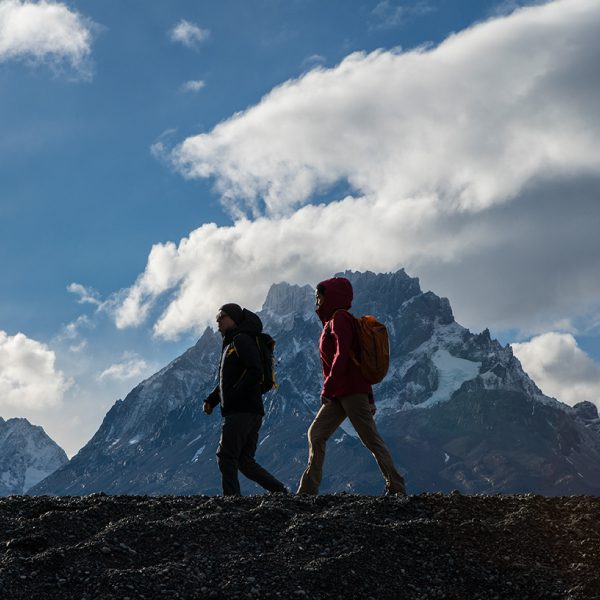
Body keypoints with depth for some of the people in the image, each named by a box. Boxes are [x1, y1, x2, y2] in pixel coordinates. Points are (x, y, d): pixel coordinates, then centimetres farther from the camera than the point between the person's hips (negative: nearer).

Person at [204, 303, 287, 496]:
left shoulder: (242, 340, -6)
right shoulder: (229, 345, 24)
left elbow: (255, 372, -19)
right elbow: (226, 381, 27)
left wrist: (232, 397, -20)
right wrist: (211, 400, 11)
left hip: (243, 411, -10)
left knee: (226, 456, -9)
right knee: (245, 462, 8)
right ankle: (281, 492, 5)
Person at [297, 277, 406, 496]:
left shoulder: (340, 319, -8)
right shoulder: (331, 321, 21)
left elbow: (342, 355, -20)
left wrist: (328, 388, -21)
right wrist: (368, 397, 20)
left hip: (351, 392, -10)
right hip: (339, 395, 10)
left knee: (372, 440, -6)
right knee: (316, 434, 4)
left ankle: (396, 487, -2)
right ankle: (308, 490, 3)